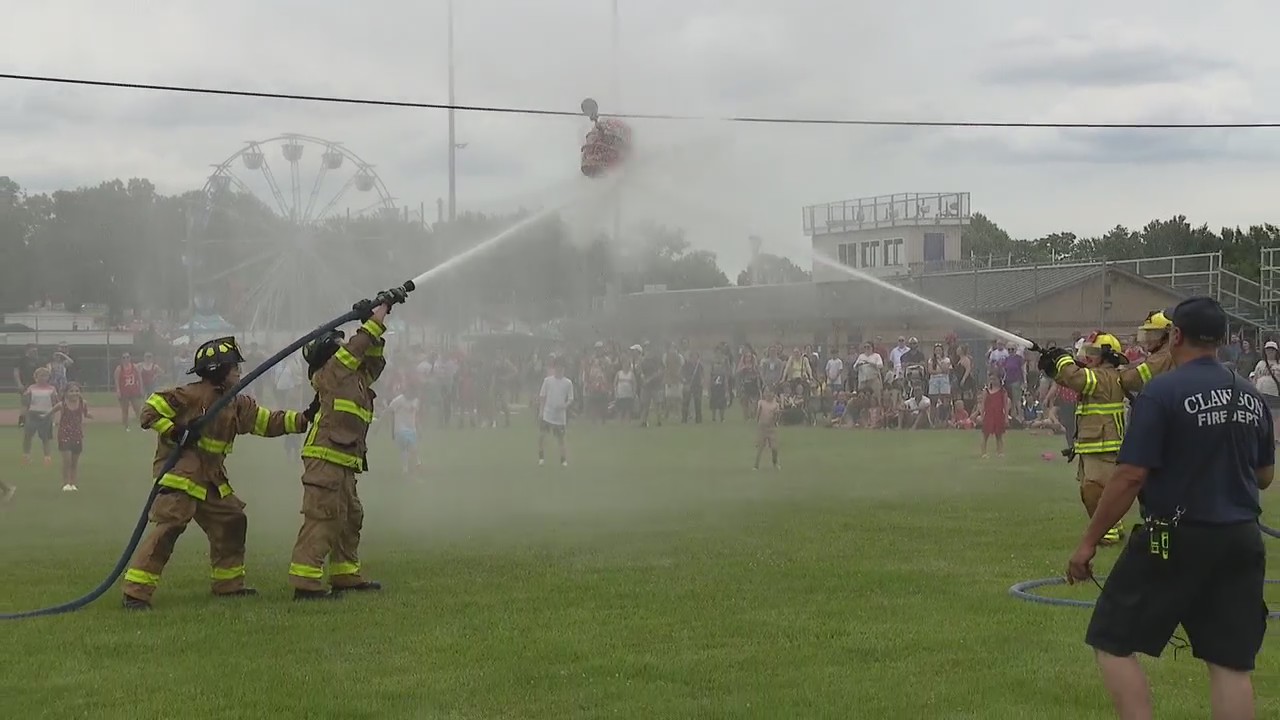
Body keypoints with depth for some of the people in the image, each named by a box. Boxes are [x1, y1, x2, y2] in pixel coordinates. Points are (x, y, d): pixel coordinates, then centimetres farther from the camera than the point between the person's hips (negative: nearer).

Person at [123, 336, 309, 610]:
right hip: (180, 474, -9)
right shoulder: (192, 395, -11)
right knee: (168, 527, -19)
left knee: (232, 521, 14)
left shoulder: (237, 404, 14)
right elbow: (151, 410, -12)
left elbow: (269, 422, 15)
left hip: (212, 479, 9)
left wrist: (304, 419, 6)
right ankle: (136, 592, -20)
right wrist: (175, 433, -19)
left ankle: (229, 584, 29)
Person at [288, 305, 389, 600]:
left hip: (343, 465, 10)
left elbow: (373, 361, 26)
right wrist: (375, 321, -1)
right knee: (321, 518, -14)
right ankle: (305, 582, -16)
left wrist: (376, 332, 13)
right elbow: (354, 349, -10)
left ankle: (345, 576, 28)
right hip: (325, 459, -10)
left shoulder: (357, 378, 21)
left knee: (350, 518, 18)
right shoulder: (330, 374, -3)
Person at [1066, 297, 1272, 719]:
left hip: (1178, 539, -6)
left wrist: (1089, 541, -8)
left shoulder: (1163, 392, -11)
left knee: (1113, 641, 5)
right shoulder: (1251, 397, 8)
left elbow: (1130, 477, -15)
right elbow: (1264, 476, 17)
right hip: (1242, 541, 6)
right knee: (1231, 662, 8)